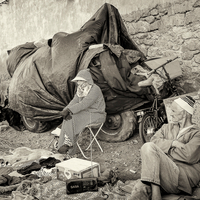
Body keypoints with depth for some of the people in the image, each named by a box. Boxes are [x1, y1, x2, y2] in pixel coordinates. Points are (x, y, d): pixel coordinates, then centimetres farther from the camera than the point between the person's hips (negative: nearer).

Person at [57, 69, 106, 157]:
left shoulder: (95, 89, -20)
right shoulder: (80, 89, 6)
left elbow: (83, 104, -29)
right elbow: (74, 102, -3)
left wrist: (68, 110, -32)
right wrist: (65, 111, -22)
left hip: (96, 116, -7)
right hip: (85, 114, 8)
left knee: (72, 118, -23)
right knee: (68, 117, -17)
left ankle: (68, 143, -11)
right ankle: (67, 143, -18)